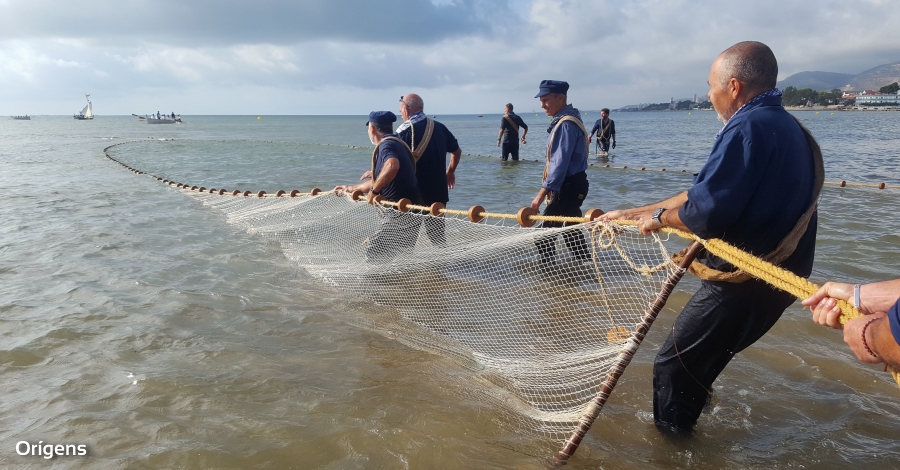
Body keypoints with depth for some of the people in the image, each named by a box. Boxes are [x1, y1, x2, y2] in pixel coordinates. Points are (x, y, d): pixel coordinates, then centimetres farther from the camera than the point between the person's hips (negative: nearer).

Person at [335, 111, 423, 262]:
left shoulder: (386, 145, -13)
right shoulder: (395, 143, 20)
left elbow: (392, 166, -39)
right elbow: (381, 180, 32)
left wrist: (373, 191, -26)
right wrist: (351, 188, 42)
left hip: (401, 212, -10)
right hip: (408, 211, 10)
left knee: (374, 254, -5)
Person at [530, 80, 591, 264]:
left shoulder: (566, 124, -21)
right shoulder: (565, 120, 11)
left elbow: (560, 163, -27)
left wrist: (542, 193, -29)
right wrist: (551, 188, 17)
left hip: (568, 187, -11)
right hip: (571, 185, 11)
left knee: (544, 235, -9)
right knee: (571, 231, 21)